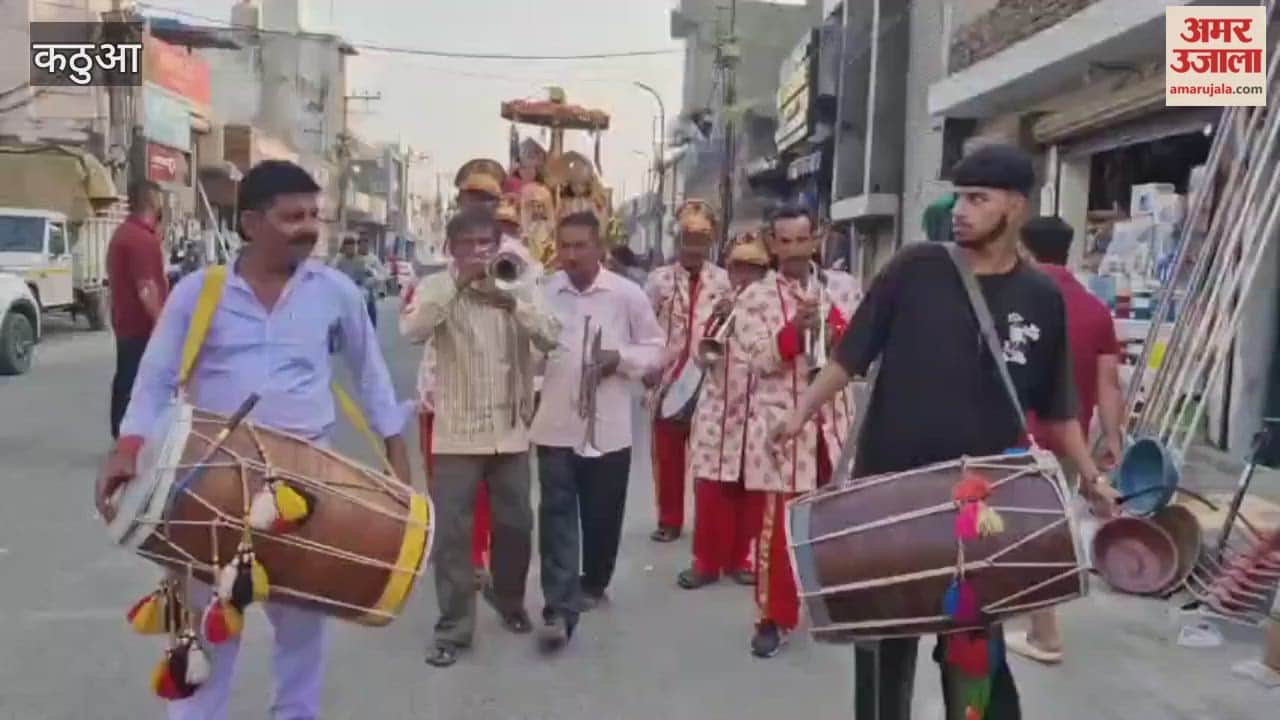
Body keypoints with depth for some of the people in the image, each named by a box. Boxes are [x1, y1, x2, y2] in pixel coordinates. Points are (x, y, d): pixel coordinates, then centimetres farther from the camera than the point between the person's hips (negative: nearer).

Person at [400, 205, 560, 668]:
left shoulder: (519, 285, 4)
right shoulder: (436, 287, -2)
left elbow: (550, 338, -8)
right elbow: (412, 331, -20)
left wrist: (513, 304, -23)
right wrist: (457, 282, -22)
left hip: (510, 429, 3)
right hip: (456, 431, -2)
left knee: (516, 525, 12)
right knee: (451, 532, 0)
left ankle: (511, 603, 36)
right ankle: (452, 627, 12)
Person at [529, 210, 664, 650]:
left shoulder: (627, 293, -4)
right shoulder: (544, 292, 0)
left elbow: (654, 347, 3)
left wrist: (620, 359, -15)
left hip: (607, 425, 0)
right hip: (555, 423, 0)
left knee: (601, 513, 12)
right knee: (557, 514, -4)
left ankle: (592, 584, 35)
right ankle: (559, 609, -2)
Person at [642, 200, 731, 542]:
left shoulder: (724, 281, 1)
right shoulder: (659, 279, 1)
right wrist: (647, 371, -3)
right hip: (667, 381, 1)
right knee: (667, 456, 9)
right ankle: (669, 520, 21)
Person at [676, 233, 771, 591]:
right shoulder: (718, 306, 7)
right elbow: (702, 357, -2)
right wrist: (716, 319, -15)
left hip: (758, 410, -1)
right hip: (717, 409, 1)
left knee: (752, 489, 6)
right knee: (710, 487, 2)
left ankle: (744, 557, 20)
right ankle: (707, 560, 12)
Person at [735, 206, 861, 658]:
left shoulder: (843, 287, 6)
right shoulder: (755, 298, 0)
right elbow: (760, 360, -10)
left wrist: (835, 325, -15)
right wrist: (795, 328, -24)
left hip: (834, 421, 3)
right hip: (780, 422, -2)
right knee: (777, 523, 0)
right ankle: (773, 618, 12)